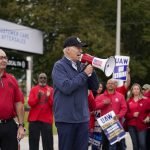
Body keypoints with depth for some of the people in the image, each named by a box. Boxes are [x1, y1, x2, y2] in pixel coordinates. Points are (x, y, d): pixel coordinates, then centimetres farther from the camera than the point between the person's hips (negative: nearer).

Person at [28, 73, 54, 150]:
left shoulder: (51, 90, 7)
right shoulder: (33, 89, 8)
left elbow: (53, 104, -1)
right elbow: (30, 103, -3)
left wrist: (49, 97, -17)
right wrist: (37, 97, -18)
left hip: (46, 120, -1)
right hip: (34, 119, 1)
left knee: (48, 142, -2)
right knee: (33, 142, 3)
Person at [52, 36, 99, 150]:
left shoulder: (82, 66, 10)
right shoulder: (59, 66, -7)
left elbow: (95, 87, 10)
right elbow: (66, 87, -22)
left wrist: (90, 70, -4)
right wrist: (85, 74, -15)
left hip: (83, 117, 6)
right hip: (66, 118, -6)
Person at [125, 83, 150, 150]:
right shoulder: (129, 101, 8)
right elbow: (126, 113, 6)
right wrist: (132, 115, -11)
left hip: (142, 125, -2)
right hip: (131, 125, 3)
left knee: (142, 144, -9)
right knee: (135, 145, 7)